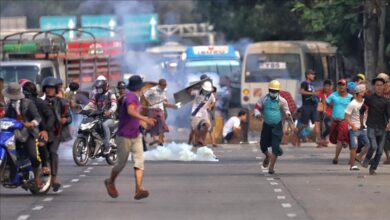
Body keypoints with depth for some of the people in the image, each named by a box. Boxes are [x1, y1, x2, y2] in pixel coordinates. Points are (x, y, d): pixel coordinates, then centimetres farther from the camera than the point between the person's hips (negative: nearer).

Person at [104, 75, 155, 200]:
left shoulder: (135, 97, 11)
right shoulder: (131, 97, -18)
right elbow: (131, 111, -37)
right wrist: (144, 119, -49)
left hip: (136, 136, 8)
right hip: (124, 137, -8)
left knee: (139, 161, -9)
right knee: (121, 163, 6)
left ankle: (139, 190, -18)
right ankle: (110, 182, 33)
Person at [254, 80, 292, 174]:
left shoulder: (282, 101, -8)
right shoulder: (264, 98, -5)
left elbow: (286, 110, 5)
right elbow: (257, 108, 3)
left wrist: (288, 114, -18)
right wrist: (257, 114, -19)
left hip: (277, 126, -2)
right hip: (266, 125, 2)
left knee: (275, 147, -10)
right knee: (263, 145, 10)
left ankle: (271, 167, -1)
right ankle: (267, 157, 46)